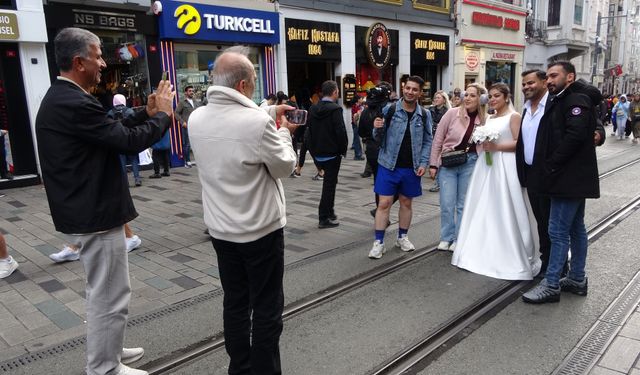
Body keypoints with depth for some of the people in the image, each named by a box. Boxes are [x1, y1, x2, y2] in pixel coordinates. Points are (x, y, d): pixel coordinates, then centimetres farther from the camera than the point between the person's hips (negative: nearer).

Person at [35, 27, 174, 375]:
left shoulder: (61, 98, 11)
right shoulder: (74, 104, -23)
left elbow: (111, 131, 14)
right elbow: (129, 141, -22)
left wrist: (146, 113, 8)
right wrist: (162, 114, -8)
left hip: (85, 210, 11)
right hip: (95, 215, -11)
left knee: (103, 291, 24)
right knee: (110, 295, 2)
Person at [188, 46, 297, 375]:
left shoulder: (197, 118, -1)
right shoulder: (258, 123, -23)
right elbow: (284, 166, -9)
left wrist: (269, 113, 20)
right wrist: (284, 133, 6)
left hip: (221, 229, 7)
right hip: (261, 230, -7)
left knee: (235, 304, 18)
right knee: (266, 308, 7)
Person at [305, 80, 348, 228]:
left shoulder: (313, 109, 5)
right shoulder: (335, 109, -15)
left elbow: (309, 130, 7)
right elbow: (341, 132, -19)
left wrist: (313, 150, 12)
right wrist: (343, 150, -6)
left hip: (318, 153, 7)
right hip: (332, 153, -6)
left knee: (328, 182, 20)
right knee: (329, 184, 1)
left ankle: (329, 212, 27)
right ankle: (324, 218, 6)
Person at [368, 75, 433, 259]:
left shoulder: (424, 114, 2)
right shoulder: (390, 110, -5)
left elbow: (427, 141, 7)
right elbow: (379, 138, -1)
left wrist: (423, 163, -4)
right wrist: (377, 128, -23)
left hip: (411, 168, 3)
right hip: (389, 165, -2)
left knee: (406, 202, 14)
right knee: (384, 203, -2)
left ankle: (402, 237, 31)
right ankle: (378, 242, 7)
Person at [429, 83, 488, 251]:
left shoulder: (485, 119, -3)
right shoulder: (452, 113, -9)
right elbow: (438, 139, -4)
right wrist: (433, 164, -4)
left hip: (470, 164, 1)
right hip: (448, 163, -1)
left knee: (463, 204, 9)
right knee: (447, 204, 1)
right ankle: (446, 237, 20)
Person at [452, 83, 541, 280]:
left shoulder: (514, 116, -3)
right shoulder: (489, 118, 18)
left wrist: (496, 147, -19)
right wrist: (480, 145, 3)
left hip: (504, 168, -7)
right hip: (486, 167, 7)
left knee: (504, 212, -5)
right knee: (484, 210, 8)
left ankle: (510, 258, 5)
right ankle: (485, 253, 18)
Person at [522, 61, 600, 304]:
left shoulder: (576, 100, -13)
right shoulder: (560, 101, 16)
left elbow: (575, 136, -24)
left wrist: (552, 165, -17)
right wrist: (547, 169, 6)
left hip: (569, 179, -10)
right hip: (573, 179, 10)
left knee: (558, 231, -6)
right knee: (576, 229, 15)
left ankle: (551, 285, 1)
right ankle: (577, 279, 26)